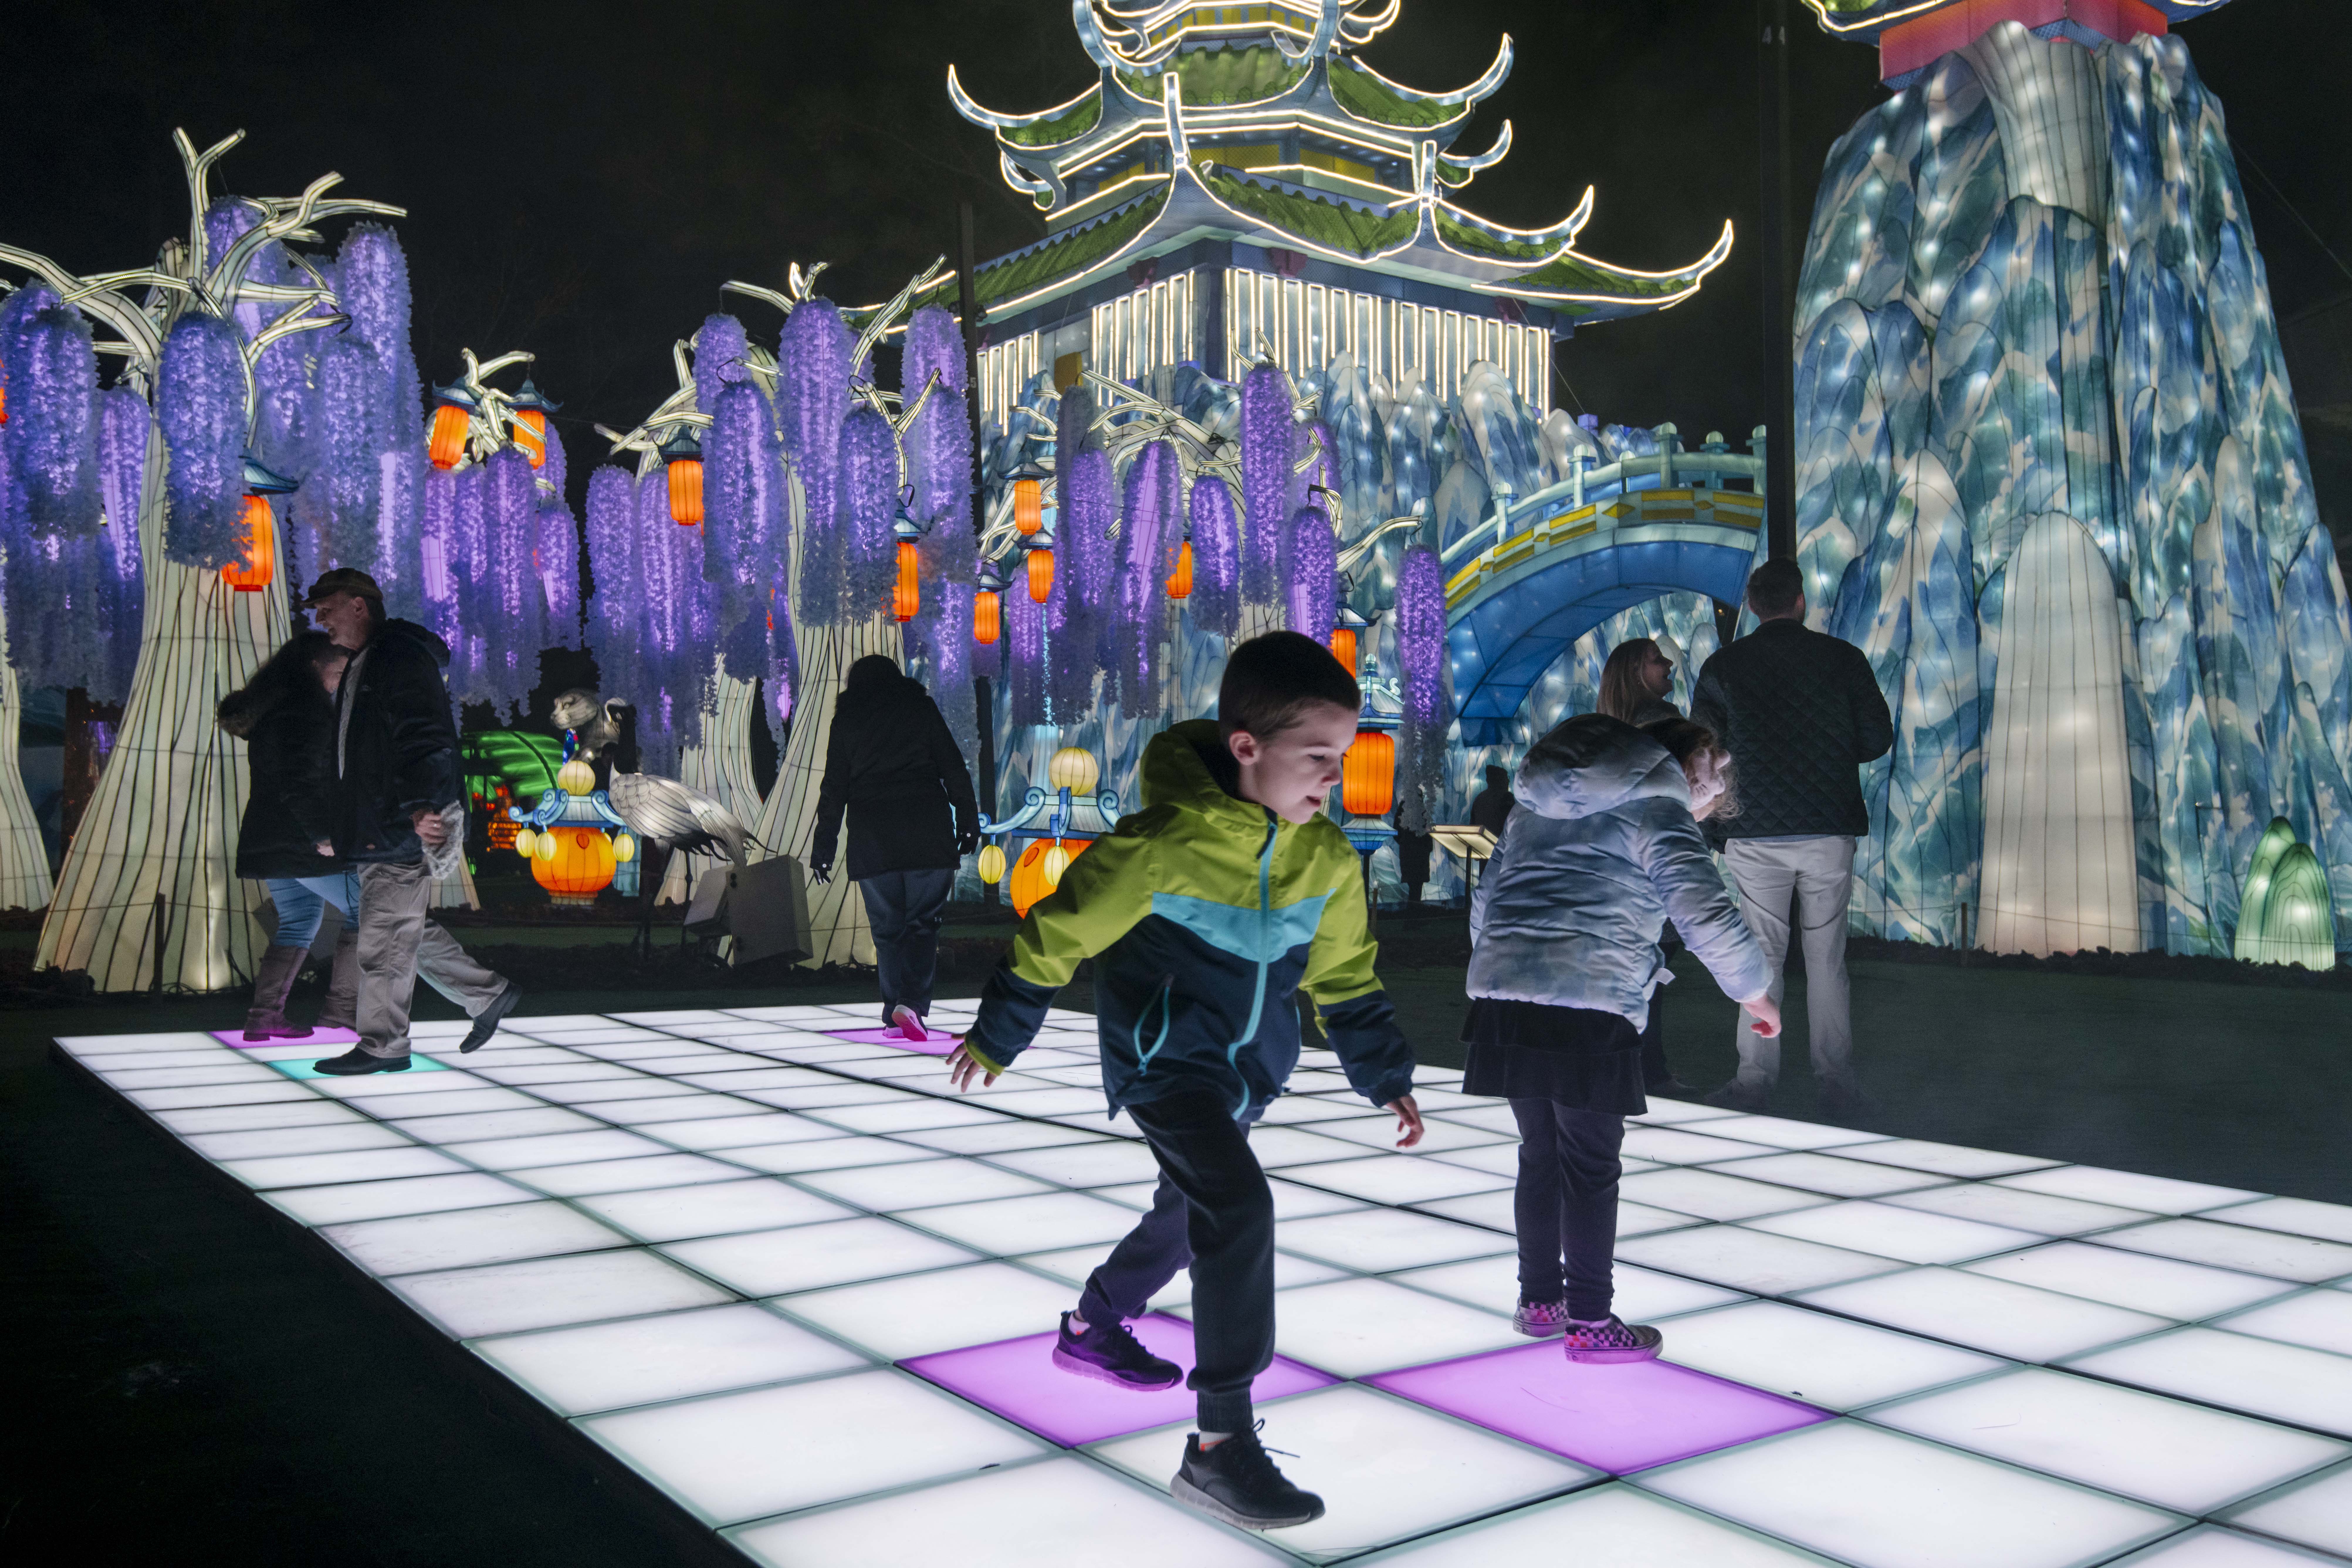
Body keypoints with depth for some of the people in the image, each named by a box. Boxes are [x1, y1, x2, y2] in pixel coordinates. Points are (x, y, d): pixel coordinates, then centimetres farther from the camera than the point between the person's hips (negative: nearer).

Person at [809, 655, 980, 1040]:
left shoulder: (846, 720, 11)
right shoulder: (921, 707, 10)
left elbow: (834, 787, 8)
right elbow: (953, 767, 3)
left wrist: (824, 844, 12)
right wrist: (968, 819, 6)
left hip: (871, 837, 1)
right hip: (927, 831, -1)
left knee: (887, 929, 8)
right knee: (924, 922, -1)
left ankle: (896, 1013, 6)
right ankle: (912, 1003, -18)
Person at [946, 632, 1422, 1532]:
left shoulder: (1326, 859, -6)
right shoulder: (1167, 842, -25)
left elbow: (1345, 976, 9)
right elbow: (1060, 933, -13)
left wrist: (1385, 1077, 10)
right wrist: (997, 1038, -4)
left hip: (1249, 1069, 8)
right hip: (1164, 1060, -7)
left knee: (1191, 1211, 23)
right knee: (1240, 1211, -23)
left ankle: (1094, 1329, 51)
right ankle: (1221, 1445, -15)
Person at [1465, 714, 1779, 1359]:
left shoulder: (1538, 804, 21)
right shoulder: (1657, 811, -1)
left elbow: (1486, 898, 25)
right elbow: (1708, 916, -10)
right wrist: (1756, 995, 2)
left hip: (1502, 996, 7)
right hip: (1589, 1008, -7)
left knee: (1539, 1154, 18)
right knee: (1591, 1167, 4)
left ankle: (1540, 1300, 28)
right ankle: (1589, 1324, 12)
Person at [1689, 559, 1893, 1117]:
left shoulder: (1722, 668, 1)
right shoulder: (1843, 658, 1)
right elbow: (1878, 739, 4)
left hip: (1755, 834, 0)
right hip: (1830, 830, 0)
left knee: (1761, 957, 5)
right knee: (1826, 957, 7)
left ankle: (1755, 1079, 6)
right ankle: (1835, 1080, 9)